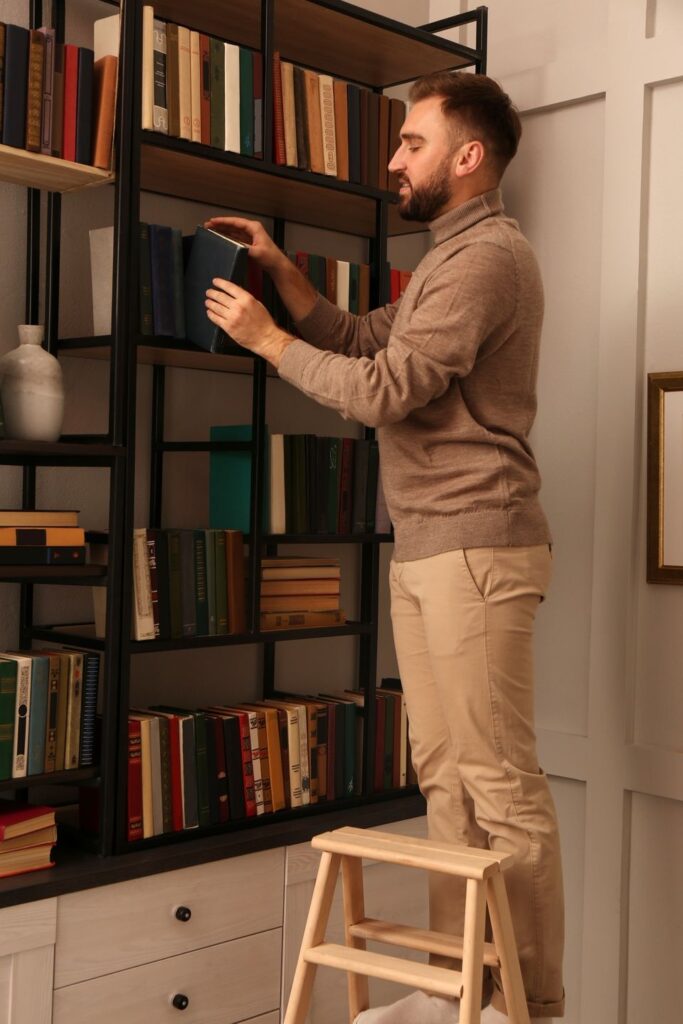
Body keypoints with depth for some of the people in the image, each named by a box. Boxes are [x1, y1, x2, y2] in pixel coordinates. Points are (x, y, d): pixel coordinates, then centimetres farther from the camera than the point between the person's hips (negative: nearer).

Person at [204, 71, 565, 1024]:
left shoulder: (488, 256, -10)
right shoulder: (451, 257, 23)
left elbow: (382, 390, -16)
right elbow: (361, 340, 24)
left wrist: (265, 337, -6)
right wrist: (282, 271, 15)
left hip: (475, 550, -10)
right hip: (424, 551, 10)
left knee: (501, 784, -5)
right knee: (447, 777, 11)